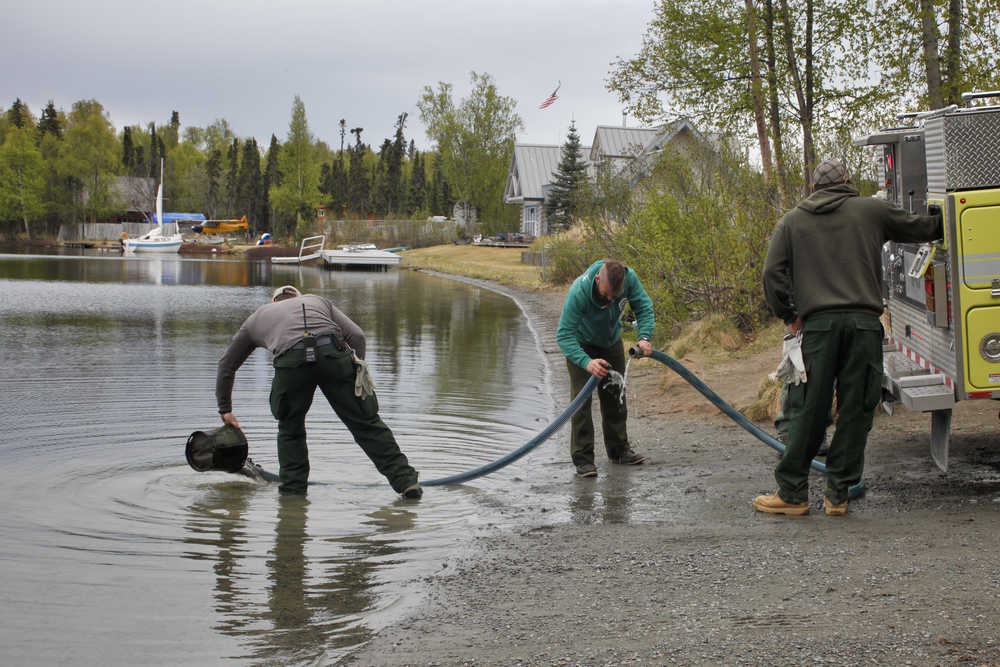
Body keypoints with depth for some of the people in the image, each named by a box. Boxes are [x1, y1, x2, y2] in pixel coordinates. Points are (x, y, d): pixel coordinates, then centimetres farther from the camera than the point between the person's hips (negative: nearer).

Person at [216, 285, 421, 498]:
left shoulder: (257, 317, 39)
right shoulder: (316, 300, 38)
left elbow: (227, 364, 46)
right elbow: (356, 334, 22)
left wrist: (225, 409, 54)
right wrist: (356, 371, 25)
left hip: (292, 361, 0)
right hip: (333, 353, 0)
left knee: (290, 427, 25)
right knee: (365, 422, 7)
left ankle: (292, 488, 23)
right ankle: (405, 480, 3)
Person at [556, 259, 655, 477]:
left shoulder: (629, 278, -30)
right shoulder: (579, 292, -42)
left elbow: (644, 306, -15)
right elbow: (564, 335, -40)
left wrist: (645, 337, -33)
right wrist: (586, 362, -54)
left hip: (611, 341, 5)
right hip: (581, 344, -5)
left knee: (616, 396, 11)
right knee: (581, 399, -13)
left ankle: (619, 450, 24)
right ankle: (582, 458, -10)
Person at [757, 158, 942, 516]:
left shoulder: (791, 221, 14)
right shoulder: (871, 211, 13)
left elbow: (773, 275, 5)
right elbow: (920, 227, 24)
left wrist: (790, 315, 15)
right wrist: (943, 221, 44)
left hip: (817, 324, 1)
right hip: (864, 322, -1)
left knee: (808, 410, 3)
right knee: (855, 411, 4)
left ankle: (792, 492, 7)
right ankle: (838, 494, 6)